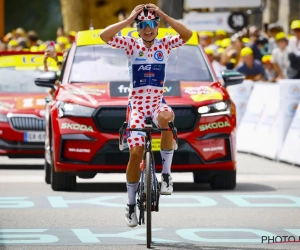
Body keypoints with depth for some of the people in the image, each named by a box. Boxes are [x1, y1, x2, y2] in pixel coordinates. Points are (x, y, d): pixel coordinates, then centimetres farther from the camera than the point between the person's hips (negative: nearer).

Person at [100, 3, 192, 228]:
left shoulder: (165, 45, 5)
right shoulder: (132, 45, 2)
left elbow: (187, 35, -14)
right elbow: (105, 36, -14)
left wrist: (164, 16, -15)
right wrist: (129, 20, -13)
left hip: (158, 101, 0)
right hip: (137, 103, 0)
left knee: (166, 118, -38)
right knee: (136, 152, -11)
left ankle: (166, 174, -25)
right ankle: (132, 204, 5)